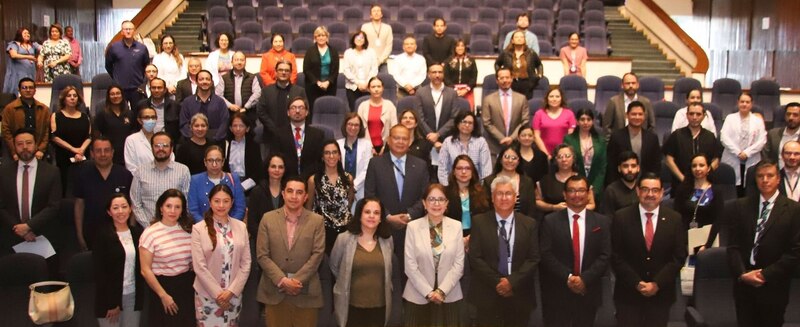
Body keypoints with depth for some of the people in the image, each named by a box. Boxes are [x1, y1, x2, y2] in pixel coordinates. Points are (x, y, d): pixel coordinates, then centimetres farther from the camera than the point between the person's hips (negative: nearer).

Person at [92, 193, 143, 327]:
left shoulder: (138, 232, 5)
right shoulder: (102, 235, -8)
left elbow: (141, 266, 9)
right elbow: (98, 271, -10)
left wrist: (140, 295, 2)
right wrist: (111, 303, -12)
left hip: (133, 295, 4)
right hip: (109, 297, -4)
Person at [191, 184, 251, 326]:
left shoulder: (241, 227, 2)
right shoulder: (198, 229, -8)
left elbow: (246, 263, 1)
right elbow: (199, 267, -10)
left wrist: (231, 291, -8)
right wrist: (218, 293, -11)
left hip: (234, 294, 3)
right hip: (208, 295, -3)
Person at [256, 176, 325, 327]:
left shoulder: (317, 221, 2)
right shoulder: (268, 219, 3)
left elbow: (317, 254, -5)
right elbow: (262, 255, -2)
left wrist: (297, 280, -13)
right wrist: (282, 280, -12)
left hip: (306, 292, 0)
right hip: (275, 290, 1)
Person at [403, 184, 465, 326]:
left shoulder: (456, 226, 0)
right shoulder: (413, 226, -5)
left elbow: (459, 264, -1)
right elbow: (410, 266, -5)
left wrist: (442, 291, -9)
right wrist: (428, 292, -9)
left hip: (450, 297, 1)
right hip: (418, 297, -1)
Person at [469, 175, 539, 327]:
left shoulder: (529, 224, 5)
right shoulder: (479, 222, 0)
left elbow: (533, 259, 0)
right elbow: (475, 258, -5)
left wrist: (512, 281, -13)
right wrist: (497, 282, -12)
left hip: (519, 296, 1)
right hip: (487, 295, -1)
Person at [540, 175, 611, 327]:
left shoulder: (602, 222, 5)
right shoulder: (550, 221, -1)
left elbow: (605, 256, -2)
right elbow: (545, 254, -8)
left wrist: (584, 278, -14)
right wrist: (567, 277, -17)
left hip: (588, 293, 2)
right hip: (557, 293, -1)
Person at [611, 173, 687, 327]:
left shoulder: (675, 219, 1)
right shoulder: (621, 217, -4)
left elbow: (679, 257, -2)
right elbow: (616, 256, -5)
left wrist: (657, 284, -10)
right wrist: (637, 283, -12)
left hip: (661, 293, 1)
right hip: (628, 293, -1)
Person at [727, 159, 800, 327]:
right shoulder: (741, 206, 5)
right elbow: (733, 245, 2)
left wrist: (765, 274, -11)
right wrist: (742, 274, -10)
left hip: (774, 286, -2)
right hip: (743, 283, 2)